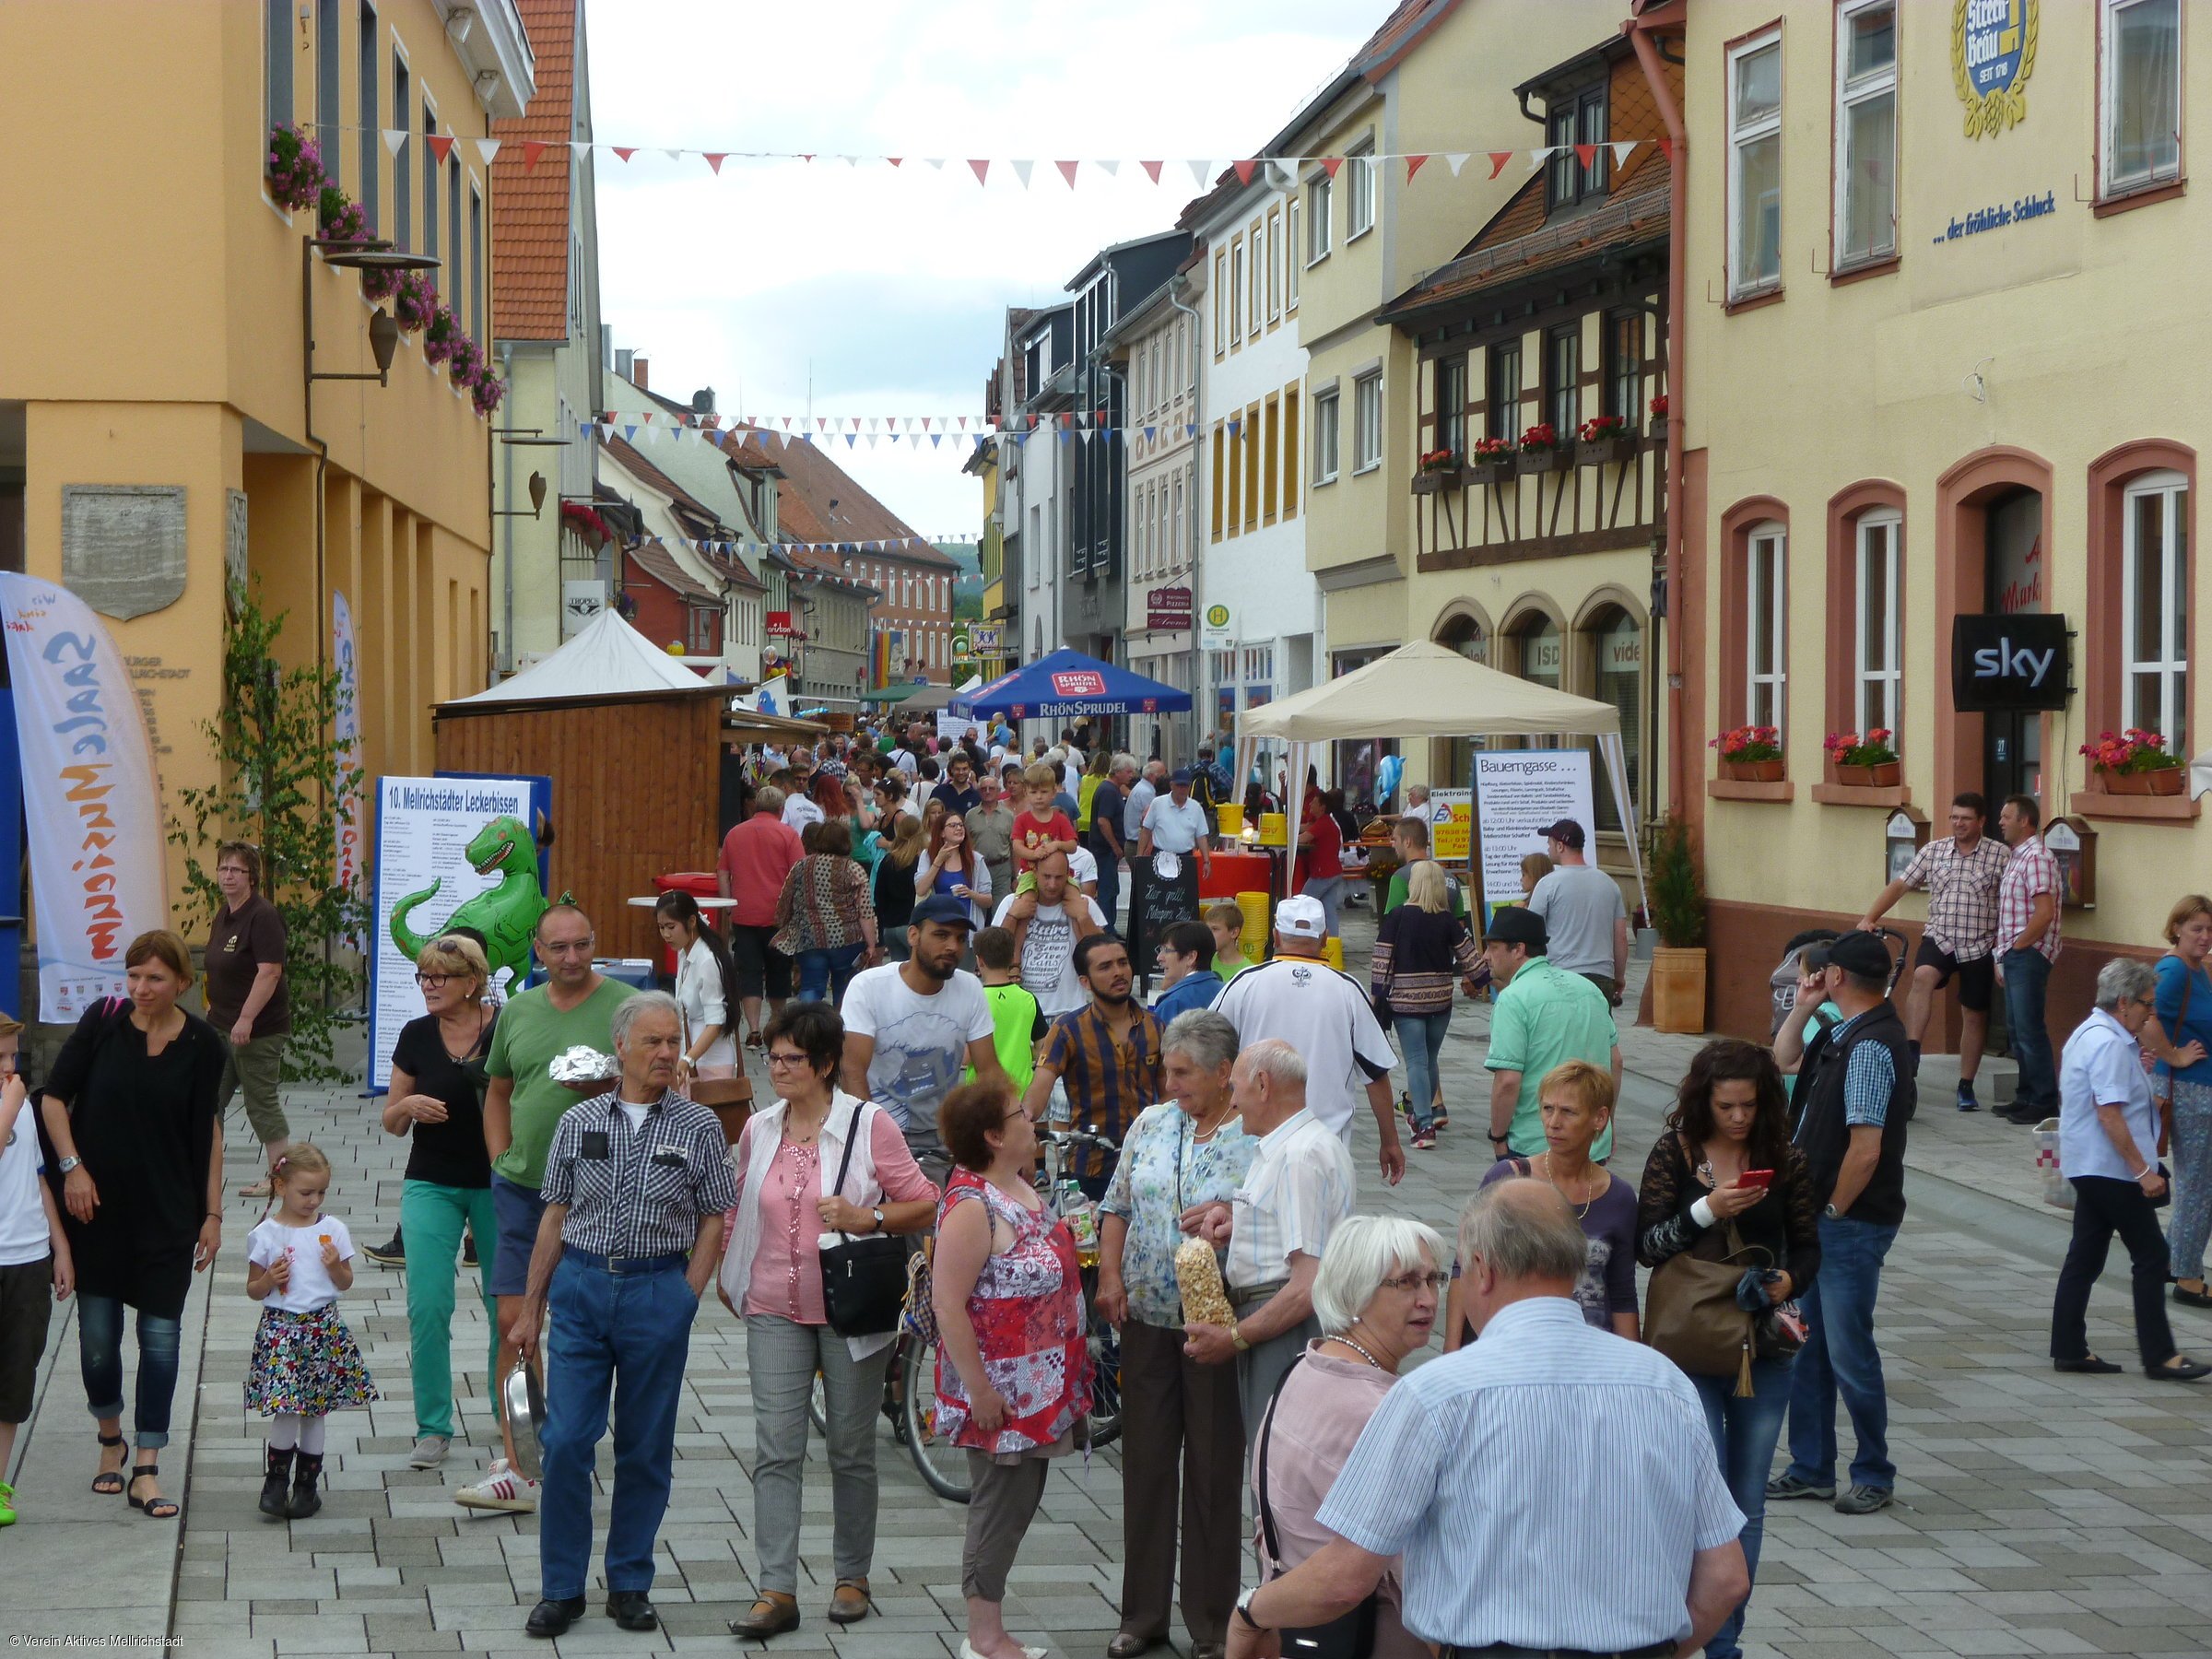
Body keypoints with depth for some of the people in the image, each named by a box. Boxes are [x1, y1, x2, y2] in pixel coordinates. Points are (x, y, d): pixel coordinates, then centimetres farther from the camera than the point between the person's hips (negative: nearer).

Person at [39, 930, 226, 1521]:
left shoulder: (202, 1044, -3)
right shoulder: (102, 1022, -5)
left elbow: (208, 1131, 3)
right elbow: (53, 1096, 2)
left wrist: (213, 1213, 2)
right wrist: (71, 1167, -8)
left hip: (168, 1215, 0)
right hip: (98, 1207, 0)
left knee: (161, 1335, -2)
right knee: (97, 1334, 6)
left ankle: (146, 1469, 3)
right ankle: (110, 1438, 31)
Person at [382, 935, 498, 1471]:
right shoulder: (417, 1036, 1)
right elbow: (391, 1121, 7)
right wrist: (409, 1106, -14)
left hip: (496, 1184, -2)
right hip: (431, 1184, 2)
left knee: (504, 1304, 8)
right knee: (427, 1306, -7)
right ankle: (433, 1429, 2)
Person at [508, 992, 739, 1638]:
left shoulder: (699, 1128, 1)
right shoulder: (578, 1123, 5)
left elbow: (714, 1218, 5)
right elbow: (555, 1218, 9)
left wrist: (686, 1296, -4)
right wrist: (529, 1311, 9)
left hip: (659, 1290, -1)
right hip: (580, 1286, 1)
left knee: (646, 1448, 6)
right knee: (565, 1441, -3)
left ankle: (630, 1585, 18)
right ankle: (561, 1588, 8)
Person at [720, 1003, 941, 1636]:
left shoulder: (869, 1125, -5)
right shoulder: (757, 1130, 6)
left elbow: (924, 1203, -2)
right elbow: (739, 1210, 20)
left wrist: (867, 1217, -18)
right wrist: (728, 1277, 10)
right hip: (775, 1311, 3)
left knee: (852, 1452, 8)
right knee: (775, 1452, -6)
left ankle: (853, 1578, 22)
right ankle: (777, 1591, -6)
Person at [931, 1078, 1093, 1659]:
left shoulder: (1020, 1187, 9)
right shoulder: (971, 1207, -21)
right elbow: (947, 1303, -23)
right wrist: (978, 1389, -22)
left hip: (1039, 1387, 9)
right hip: (1000, 1390, -9)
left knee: (1019, 1501, 14)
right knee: (1001, 1506, -1)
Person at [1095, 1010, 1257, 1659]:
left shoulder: (1258, 1140, -7)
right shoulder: (1150, 1125, 8)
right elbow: (1117, 1207, 13)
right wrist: (1110, 1276, 0)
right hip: (1146, 1318, 4)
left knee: (1215, 1467, 3)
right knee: (1145, 1461, 9)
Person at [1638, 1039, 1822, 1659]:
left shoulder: (1785, 1160, 2)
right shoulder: (1674, 1153, -3)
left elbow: (1808, 1245, 7)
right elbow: (1646, 1245, -6)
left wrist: (1791, 1280, -14)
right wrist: (1707, 1210, -20)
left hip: (1764, 1350, 3)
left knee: (1748, 1507, 9)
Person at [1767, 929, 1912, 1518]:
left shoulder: (1869, 1047, -20)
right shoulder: (1849, 1035, 10)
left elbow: (1865, 1148, -24)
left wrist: (1833, 1211, -15)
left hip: (1852, 1225, -10)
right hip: (1822, 1220, 10)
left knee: (1848, 1352, -1)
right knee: (1805, 1347, 14)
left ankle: (1874, 1475, 12)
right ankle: (1811, 1468, 23)